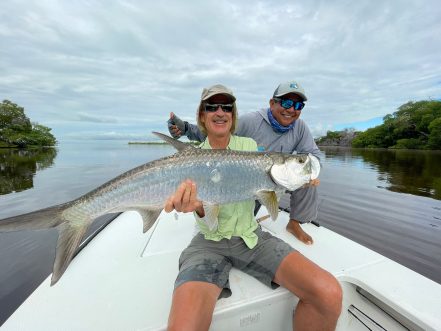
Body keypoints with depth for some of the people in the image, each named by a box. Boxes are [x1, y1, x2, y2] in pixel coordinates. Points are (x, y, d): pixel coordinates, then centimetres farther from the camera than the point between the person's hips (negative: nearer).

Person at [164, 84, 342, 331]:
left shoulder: (249, 145, 4)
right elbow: (208, 221, -12)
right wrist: (198, 205, -35)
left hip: (252, 236, 3)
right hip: (210, 242, -2)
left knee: (330, 294, -17)